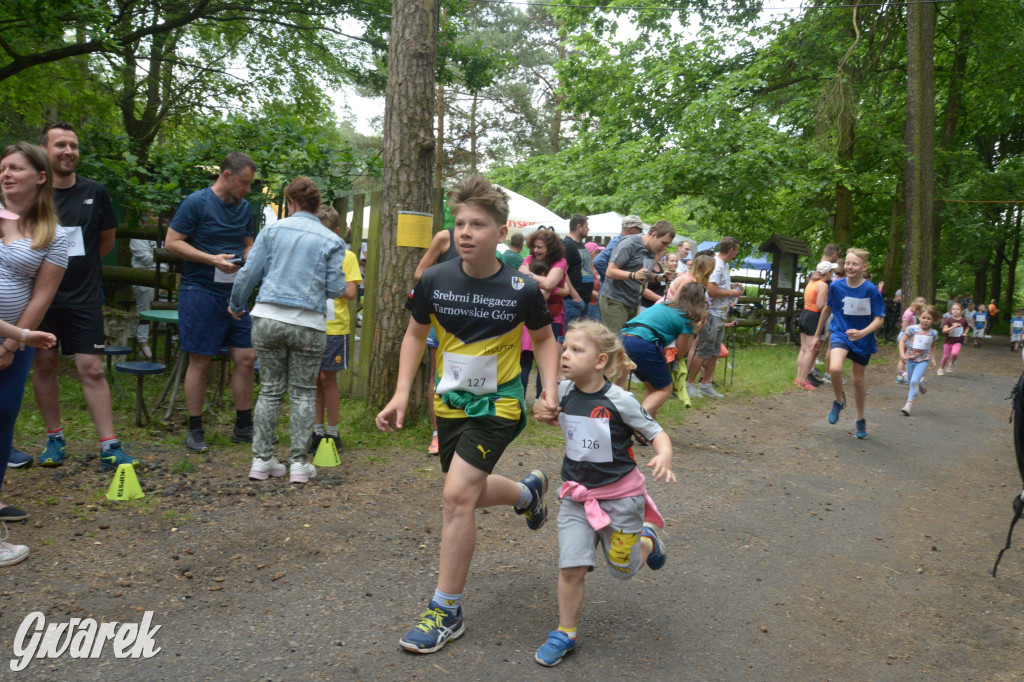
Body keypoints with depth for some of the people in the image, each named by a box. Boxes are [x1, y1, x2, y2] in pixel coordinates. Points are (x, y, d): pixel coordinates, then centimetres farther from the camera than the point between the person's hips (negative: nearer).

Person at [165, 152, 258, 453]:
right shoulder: (196, 203, -6)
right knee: (200, 362, 0)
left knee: (246, 358, 4)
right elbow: (172, 242, -8)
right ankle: (195, 431, 12)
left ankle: (243, 427, 16)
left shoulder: (245, 208, 13)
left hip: (234, 292, 6)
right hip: (200, 291, -6)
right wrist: (212, 259, -17)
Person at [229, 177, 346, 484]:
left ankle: (262, 460, 14)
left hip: (268, 318, 1)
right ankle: (299, 463, 9)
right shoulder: (331, 241, 3)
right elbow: (336, 289, 0)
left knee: (271, 389, 12)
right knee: (303, 393, 9)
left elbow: (249, 273, 5)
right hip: (308, 324, -1)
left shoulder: (272, 230, 5)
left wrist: (237, 305, 21)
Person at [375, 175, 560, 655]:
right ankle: (529, 492, 52)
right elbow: (416, 333, 6)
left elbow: (544, 338, 3)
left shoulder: (522, 290, -15)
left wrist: (550, 385, -13)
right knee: (469, 494, 17)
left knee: (457, 495, -15)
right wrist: (401, 393, -3)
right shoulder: (435, 281, -9)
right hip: (450, 404, 5)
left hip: (498, 404, -4)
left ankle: (447, 612, 1)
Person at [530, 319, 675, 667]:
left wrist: (664, 457, -33)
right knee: (571, 567, -5)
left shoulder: (620, 400, -20)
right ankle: (565, 634, 15)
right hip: (577, 495, 3)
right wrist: (544, 414, -4)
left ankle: (647, 538, 45)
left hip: (620, 495, -3)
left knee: (623, 568, 12)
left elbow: (656, 433, -13)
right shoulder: (564, 391, -6)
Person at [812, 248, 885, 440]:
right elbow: (827, 309, 9)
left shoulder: (871, 290, -15)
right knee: (835, 368, -28)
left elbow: (879, 318, -12)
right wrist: (817, 335, 16)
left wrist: (862, 333, -32)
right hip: (840, 334, 1)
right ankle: (839, 400, 2)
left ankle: (861, 419, 35)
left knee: (858, 380, 12)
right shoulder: (836, 285, -7)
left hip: (862, 339, 0)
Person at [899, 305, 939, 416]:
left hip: (923, 360, -1)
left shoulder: (933, 333, 2)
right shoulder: (912, 329, -4)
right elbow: (902, 341, -1)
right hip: (910, 359, 1)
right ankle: (921, 385, 49)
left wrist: (933, 359, 11)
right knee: (912, 382, 12)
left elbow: (932, 347, 18)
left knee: (914, 381, -18)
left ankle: (909, 405, -18)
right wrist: (902, 354, -13)